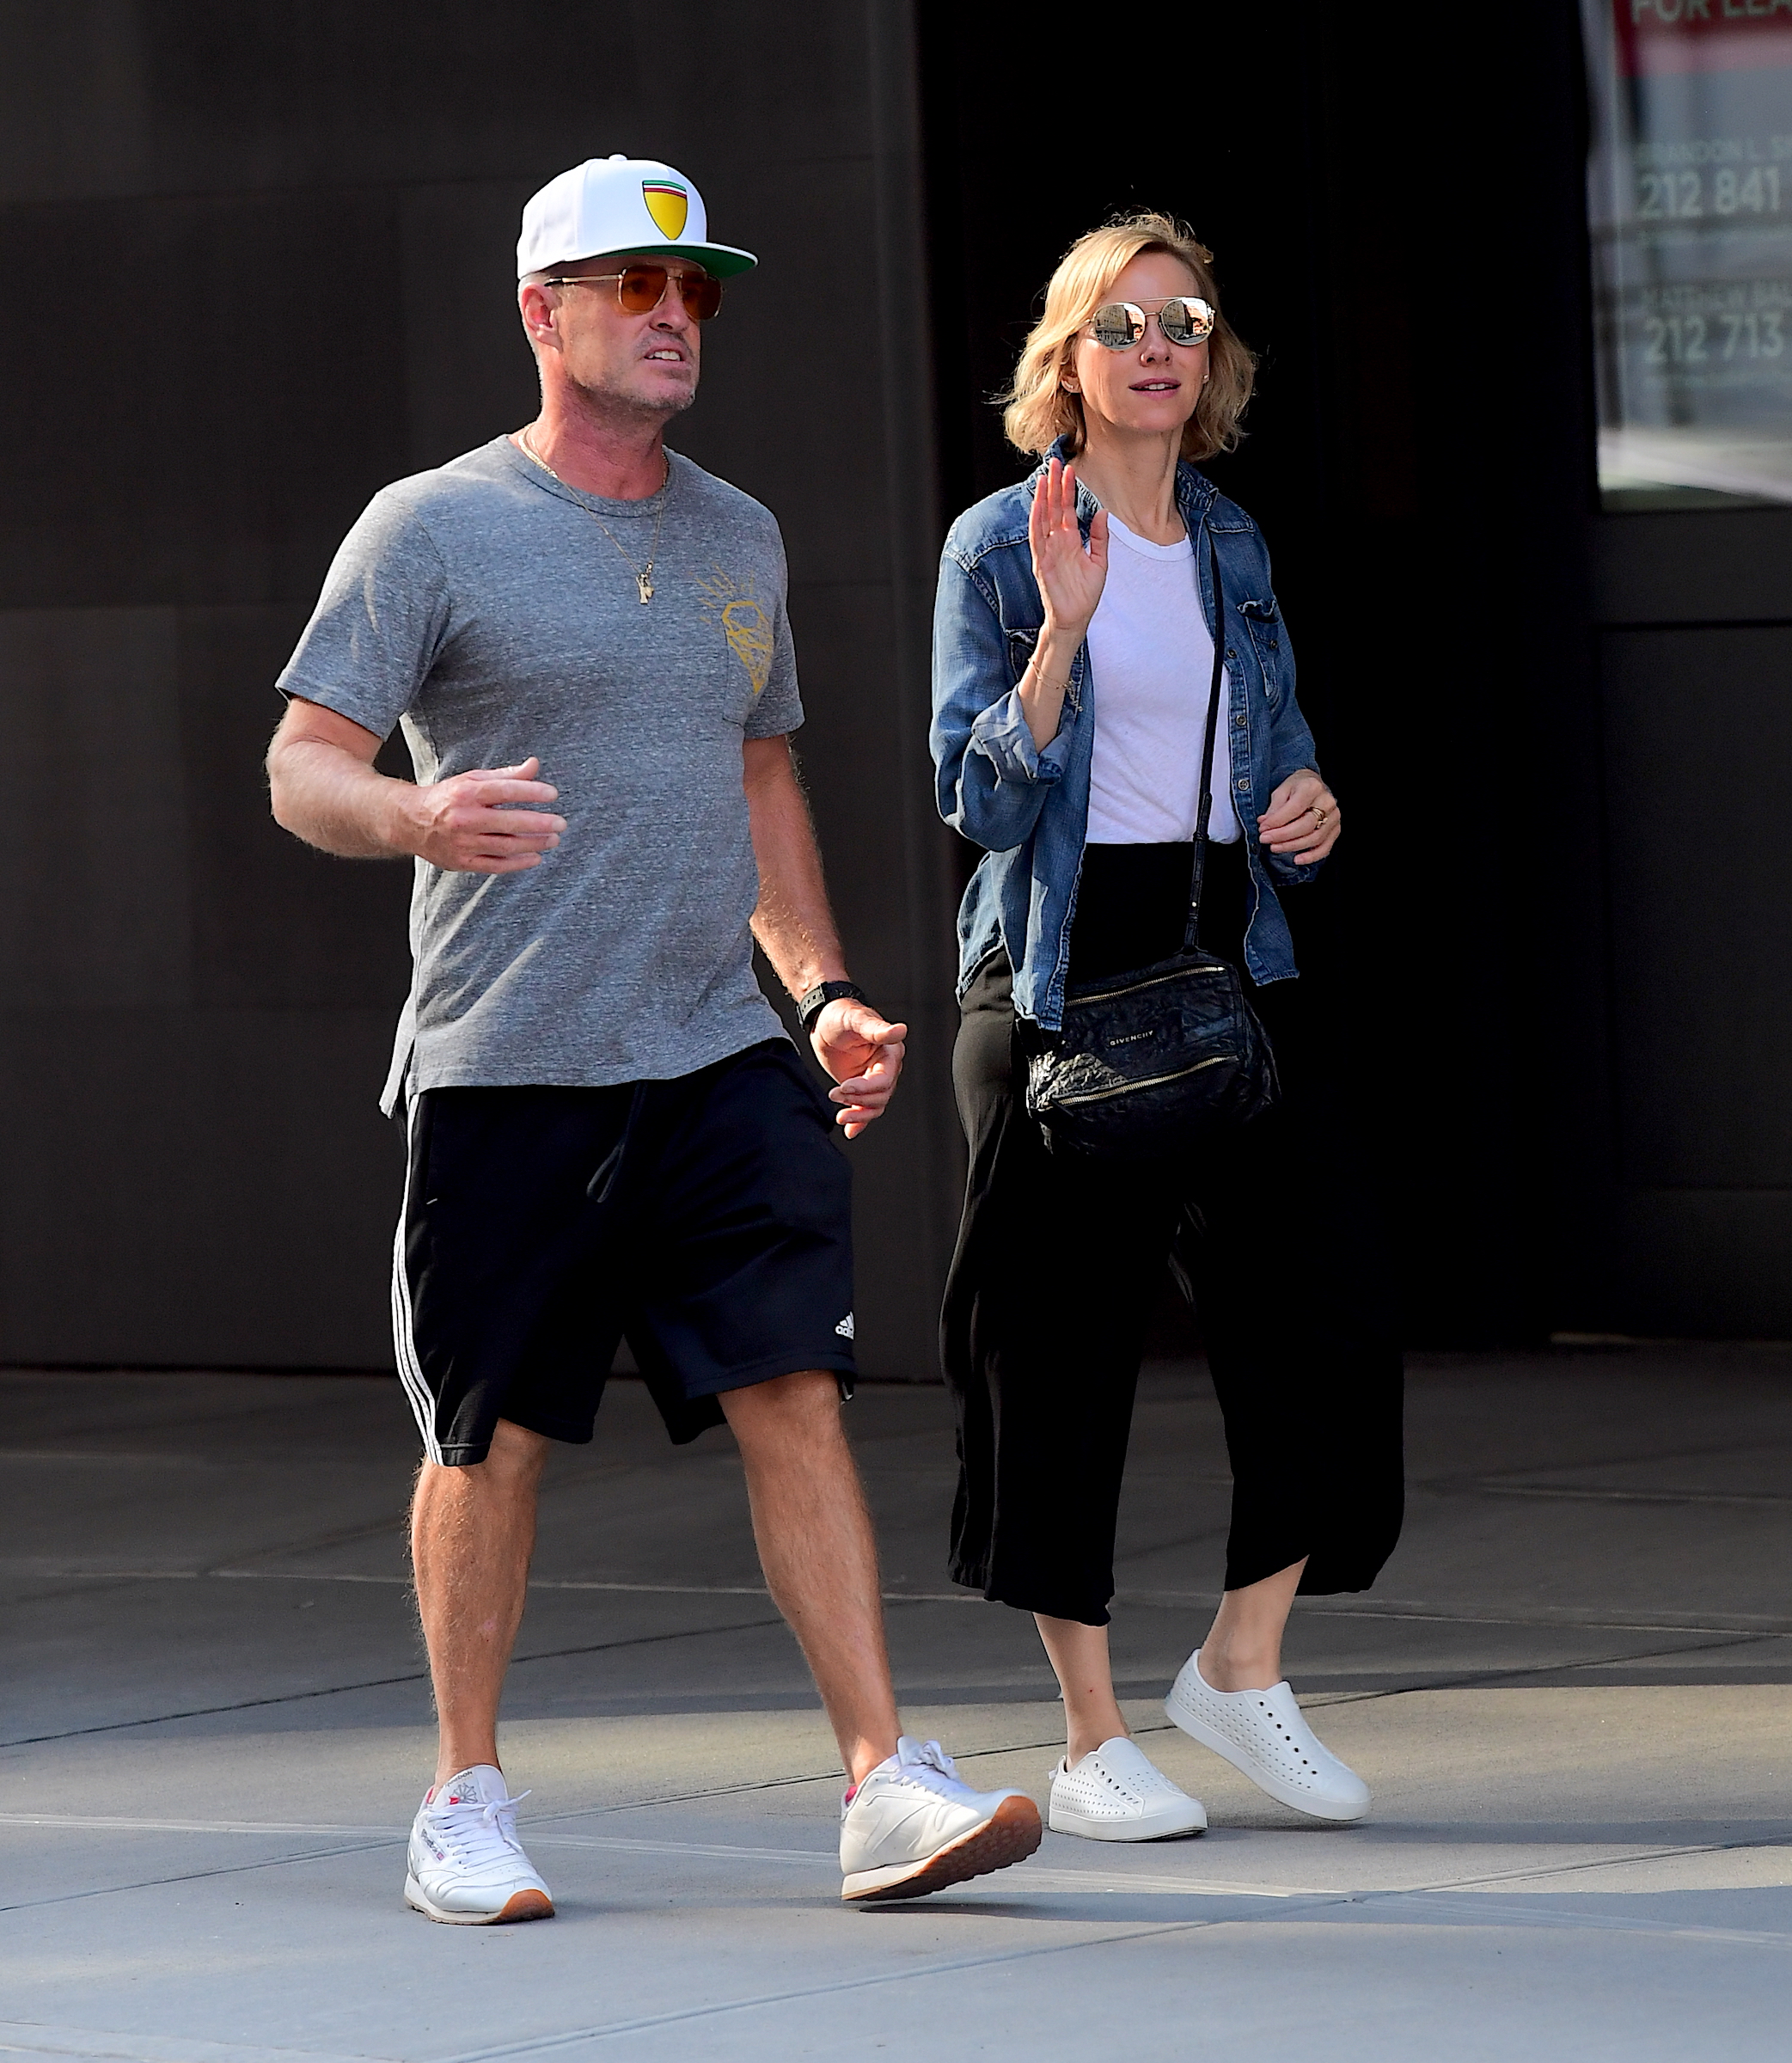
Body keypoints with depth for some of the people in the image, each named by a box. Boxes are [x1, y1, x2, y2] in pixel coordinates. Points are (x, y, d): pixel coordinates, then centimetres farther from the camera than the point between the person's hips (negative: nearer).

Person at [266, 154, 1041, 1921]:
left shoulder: (734, 536, 16)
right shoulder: (433, 529, -2)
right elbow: (302, 769, -6)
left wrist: (825, 989, 16)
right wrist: (420, 817, -28)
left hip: (715, 1060, 4)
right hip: (502, 1070, -4)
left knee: (795, 1395, -7)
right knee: (492, 1438, 3)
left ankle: (886, 1786, -9)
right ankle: (465, 1803, 18)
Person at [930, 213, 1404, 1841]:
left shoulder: (1232, 545, 13)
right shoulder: (997, 546, -3)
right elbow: (981, 796, -9)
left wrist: (1310, 805, 1)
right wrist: (1062, 632, -21)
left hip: (1233, 956, 5)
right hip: (1062, 971, -5)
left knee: (1324, 1304, -5)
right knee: (1060, 1345, -1)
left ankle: (1244, 1666, 13)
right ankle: (1094, 1739, 8)